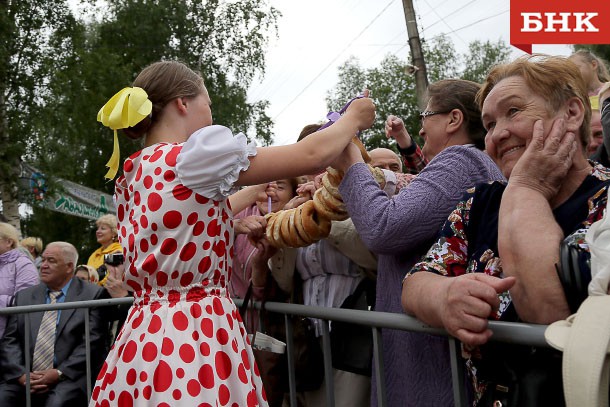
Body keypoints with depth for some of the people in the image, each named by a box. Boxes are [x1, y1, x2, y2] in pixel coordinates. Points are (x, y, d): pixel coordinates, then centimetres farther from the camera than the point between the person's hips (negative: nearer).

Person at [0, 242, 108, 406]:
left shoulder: (92, 294, 4)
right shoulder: (24, 296, 17)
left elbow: (93, 342, -4)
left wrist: (59, 373, -12)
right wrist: (20, 374, -8)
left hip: (69, 379, -3)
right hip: (23, 380, 3)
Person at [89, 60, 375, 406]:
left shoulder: (133, 176, 11)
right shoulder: (194, 156, -12)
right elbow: (312, 156, -8)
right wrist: (354, 119, 9)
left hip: (144, 338, 8)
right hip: (199, 336, -8)